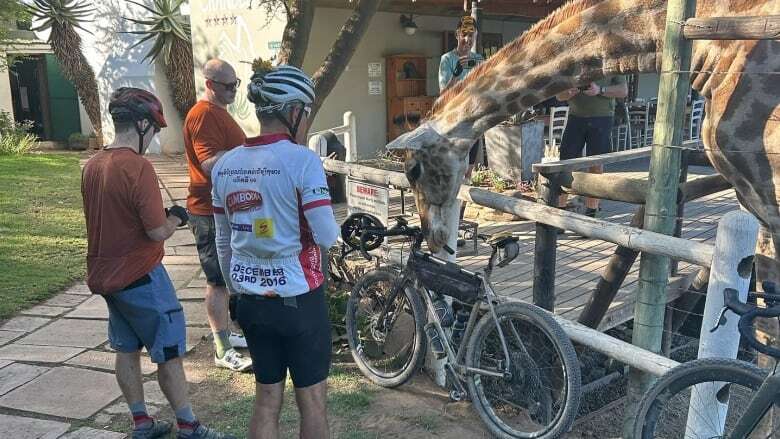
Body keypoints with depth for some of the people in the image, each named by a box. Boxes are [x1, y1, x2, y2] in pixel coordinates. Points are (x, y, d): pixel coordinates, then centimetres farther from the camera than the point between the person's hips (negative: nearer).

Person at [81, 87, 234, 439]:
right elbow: (157, 232, -23)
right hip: (140, 277, -8)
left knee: (127, 350, 17)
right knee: (169, 354, 4)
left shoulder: (92, 166, 4)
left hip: (104, 275, 8)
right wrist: (177, 216, -3)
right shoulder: (138, 166, -22)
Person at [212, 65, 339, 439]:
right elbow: (326, 236, -17)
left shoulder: (225, 164, 3)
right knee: (312, 397, 12)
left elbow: (223, 243, 10)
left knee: (267, 398, 19)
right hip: (299, 299, -5)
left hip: (251, 301, 6)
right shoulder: (302, 160, -16)